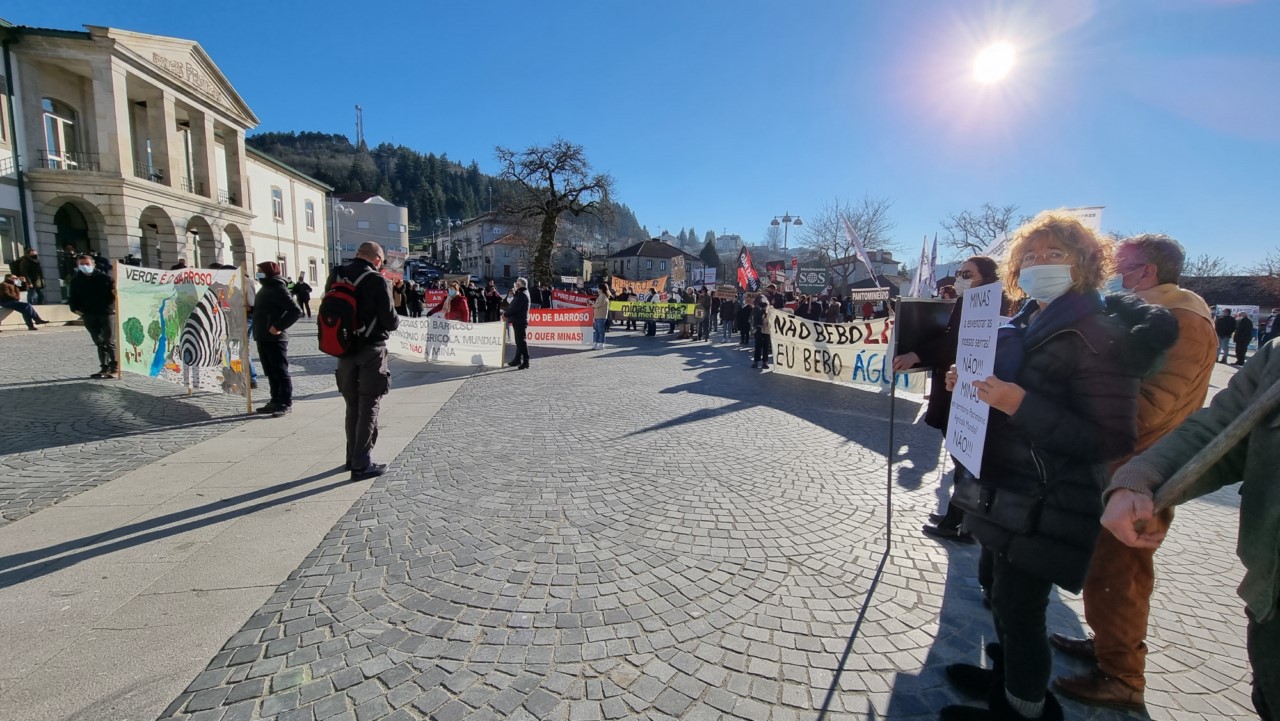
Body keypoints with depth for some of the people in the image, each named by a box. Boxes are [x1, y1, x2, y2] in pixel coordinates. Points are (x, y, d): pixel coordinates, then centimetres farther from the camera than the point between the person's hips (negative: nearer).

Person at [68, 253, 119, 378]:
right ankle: (105, 367, 15)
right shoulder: (75, 281, 10)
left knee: (110, 342, -7)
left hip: (106, 313, -5)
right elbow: (72, 297, 19)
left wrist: (112, 305, -12)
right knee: (99, 343, 10)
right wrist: (75, 308, 4)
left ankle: (115, 368, -3)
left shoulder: (103, 277, -2)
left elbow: (115, 292, -2)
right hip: (89, 315, 5)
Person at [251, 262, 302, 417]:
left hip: (275, 338, -10)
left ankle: (286, 404, 1)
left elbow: (296, 311, -24)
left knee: (280, 372, -4)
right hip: (263, 338, 10)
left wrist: (279, 326, -23)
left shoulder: (278, 288, -13)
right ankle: (276, 401, 21)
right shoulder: (266, 288, 16)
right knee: (270, 372, 13)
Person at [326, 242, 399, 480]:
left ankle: (353, 456, 28)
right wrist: (396, 320, 5)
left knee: (352, 407, 18)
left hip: (344, 350, 6)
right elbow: (390, 321, -16)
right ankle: (362, 464, 4)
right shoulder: (377, 281, -16)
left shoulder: (336, 277, 2)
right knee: (368, 409, 2)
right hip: (370, 352, -6)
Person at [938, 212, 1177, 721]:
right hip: (1005, 496, 8)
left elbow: (1112, 440, -20)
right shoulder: (1026, 324, 9)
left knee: (1019, 613, 5)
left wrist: (1021, 404, -31)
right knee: (1005, 600, 22)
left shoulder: (1097, 335, -16)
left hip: (1044, 510, -8)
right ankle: (1005, 678, 42)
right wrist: (971, 385, 3)